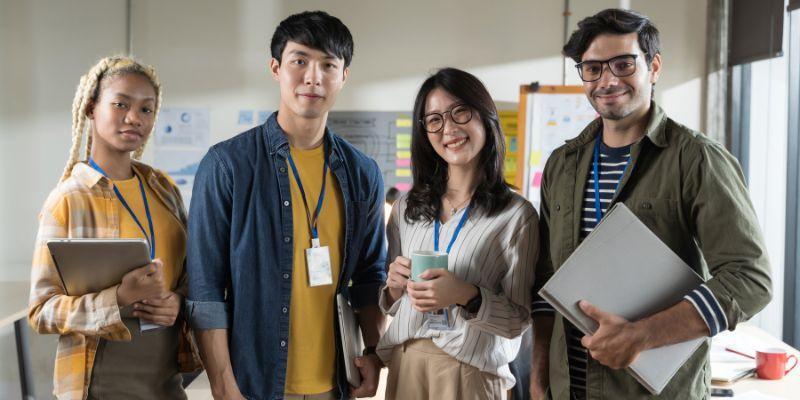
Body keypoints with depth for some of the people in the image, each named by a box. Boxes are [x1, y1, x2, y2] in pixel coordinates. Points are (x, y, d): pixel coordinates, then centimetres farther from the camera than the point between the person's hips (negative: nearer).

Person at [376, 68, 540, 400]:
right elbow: (391, 303, 11)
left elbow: (519, 320, -8)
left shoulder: (516, 214, -10)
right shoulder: (407, 206, 3)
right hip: (404, 365, 4)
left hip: (471, 372, -4)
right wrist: (395, 288, -10)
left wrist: (468, 296, -24)